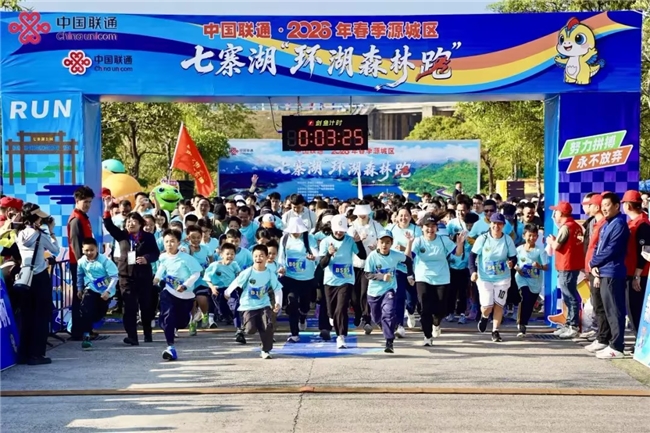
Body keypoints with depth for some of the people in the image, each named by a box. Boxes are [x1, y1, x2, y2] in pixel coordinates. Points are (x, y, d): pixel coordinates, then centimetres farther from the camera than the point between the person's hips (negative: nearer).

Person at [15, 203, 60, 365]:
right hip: (41, 278, -6)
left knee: (26, 315, 10)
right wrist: (51, 231, 5)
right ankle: (36, 354, 0)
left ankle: (24, 354, 12)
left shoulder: (20, 234, 6)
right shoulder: (40, 235, -9)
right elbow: (55, 250, 0)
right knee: (42, 315, 1)